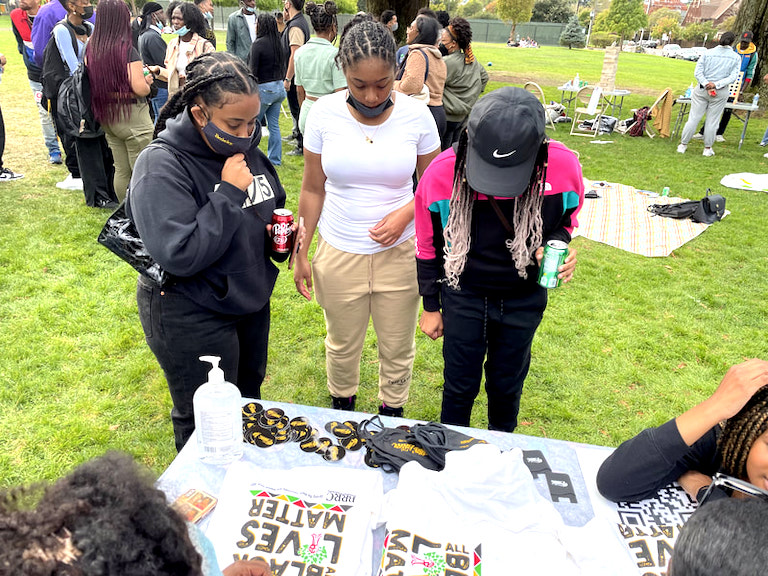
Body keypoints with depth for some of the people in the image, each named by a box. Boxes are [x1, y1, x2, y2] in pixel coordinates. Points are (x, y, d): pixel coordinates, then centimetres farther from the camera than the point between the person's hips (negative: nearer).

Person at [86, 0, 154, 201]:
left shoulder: (91, 48, 4)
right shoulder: (128, 50, -16)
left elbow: (93, 82, 9)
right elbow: (140, 88, -20)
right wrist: (147, 80, 0)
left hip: (107, 116, 7)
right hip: (132, 115, -7)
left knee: (121, 170, 17)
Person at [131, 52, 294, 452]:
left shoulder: (246, 149, 0)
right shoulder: (161, 166, -23)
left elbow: (273, 206, 17)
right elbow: (179, 255, -30)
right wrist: (229, 193, -28)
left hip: (251, 302, 8)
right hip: (191, 319, -8)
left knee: (250, 399, 27)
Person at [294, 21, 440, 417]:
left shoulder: (416, 115, -9)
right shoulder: (324, 113, -8)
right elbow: (313, 189, 0)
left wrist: (405, 214, -18)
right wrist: (302, 254, 2)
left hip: (400, 251, 0)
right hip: (338, 252, 0)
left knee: (397, 347, 14)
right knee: (342, 345, 17)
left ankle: (392, 414, 42)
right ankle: (342, 407, 47)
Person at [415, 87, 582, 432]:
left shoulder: (564, 167, -22)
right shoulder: (443, 172, -24)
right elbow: (428, 244, -6)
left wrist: (556, 244, -22)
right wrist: (431, 306, 3)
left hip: (525, 298, 2)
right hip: (463, 296, -1)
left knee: (507, 384, 21)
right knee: (460, 385, 13)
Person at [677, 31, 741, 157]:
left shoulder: (707, 53, -1)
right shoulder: (736, 57, -1)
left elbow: (697, 72, -8)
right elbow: (733, 76, -10)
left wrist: (707, 85, -11)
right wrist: (716, 85, -14)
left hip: (702, 90, 0)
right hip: (720, 93, 0)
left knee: (693, 118, 6)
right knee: (712, 121, 7)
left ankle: (683, 145, 11)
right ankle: (707, 148, 15)